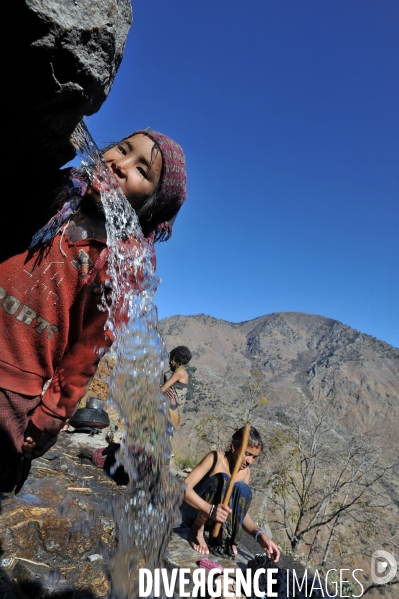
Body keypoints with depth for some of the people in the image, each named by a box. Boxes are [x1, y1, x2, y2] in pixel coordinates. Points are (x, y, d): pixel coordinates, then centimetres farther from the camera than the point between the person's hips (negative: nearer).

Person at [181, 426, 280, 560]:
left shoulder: (245, 471, -2)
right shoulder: (216, 458, -21)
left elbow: (243, 512, -2)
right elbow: (184, 487, -31)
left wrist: (259, 535, -20)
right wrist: (210, 509, -46)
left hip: (212, 520, 5)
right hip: (193, 512, -5)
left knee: (243, 489, -22)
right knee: (221, 479, -32)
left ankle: (223, 538, -12)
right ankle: (197, 530, -17)